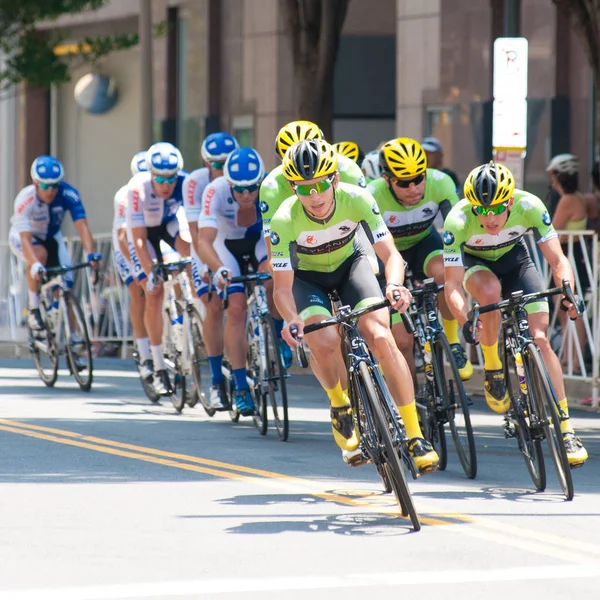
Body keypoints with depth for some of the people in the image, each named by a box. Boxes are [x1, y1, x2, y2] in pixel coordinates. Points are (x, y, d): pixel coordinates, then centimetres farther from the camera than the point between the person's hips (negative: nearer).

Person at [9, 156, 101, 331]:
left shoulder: (68, 194, -30)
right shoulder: (25, 200, -37)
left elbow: (82, 226, -37)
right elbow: (26, 239, -45)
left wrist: (91, 254, -53)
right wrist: (35, 265, -61)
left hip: (51, 237, 3)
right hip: (22, 237, -3)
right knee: (40, 254, -37)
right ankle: (33, 308, -20)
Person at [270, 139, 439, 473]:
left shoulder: (357, 199, -29)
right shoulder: (285, 220, -31)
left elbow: (390, 253, -27)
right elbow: (283, 286, -29)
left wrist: (395, 285, -49)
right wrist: (292, 319, -50)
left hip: (350, 264, 1)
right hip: (307, 276, -1)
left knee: (381, 337, -21)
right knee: (324, 341, -29)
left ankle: (415, 434, -12)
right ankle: (340, 405, 4)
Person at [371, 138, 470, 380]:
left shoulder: (440, 183, -28)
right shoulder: (373, 196, -33)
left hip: (424, 243, 1)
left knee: (444, 272, -36)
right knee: (402, 340, -10)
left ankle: (452, 341, -13)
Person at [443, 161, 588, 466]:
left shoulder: (529, 206, -31)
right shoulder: (458, 221, -35)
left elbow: (557, 260, -28)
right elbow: (453, 285, -35)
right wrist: (465, 323, -51)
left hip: (514, 258, 1)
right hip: (474, 263, -1)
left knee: (540, 339, -13)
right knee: (491, 291, -37)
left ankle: (566, 430, -9)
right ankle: (492, 369, -13)